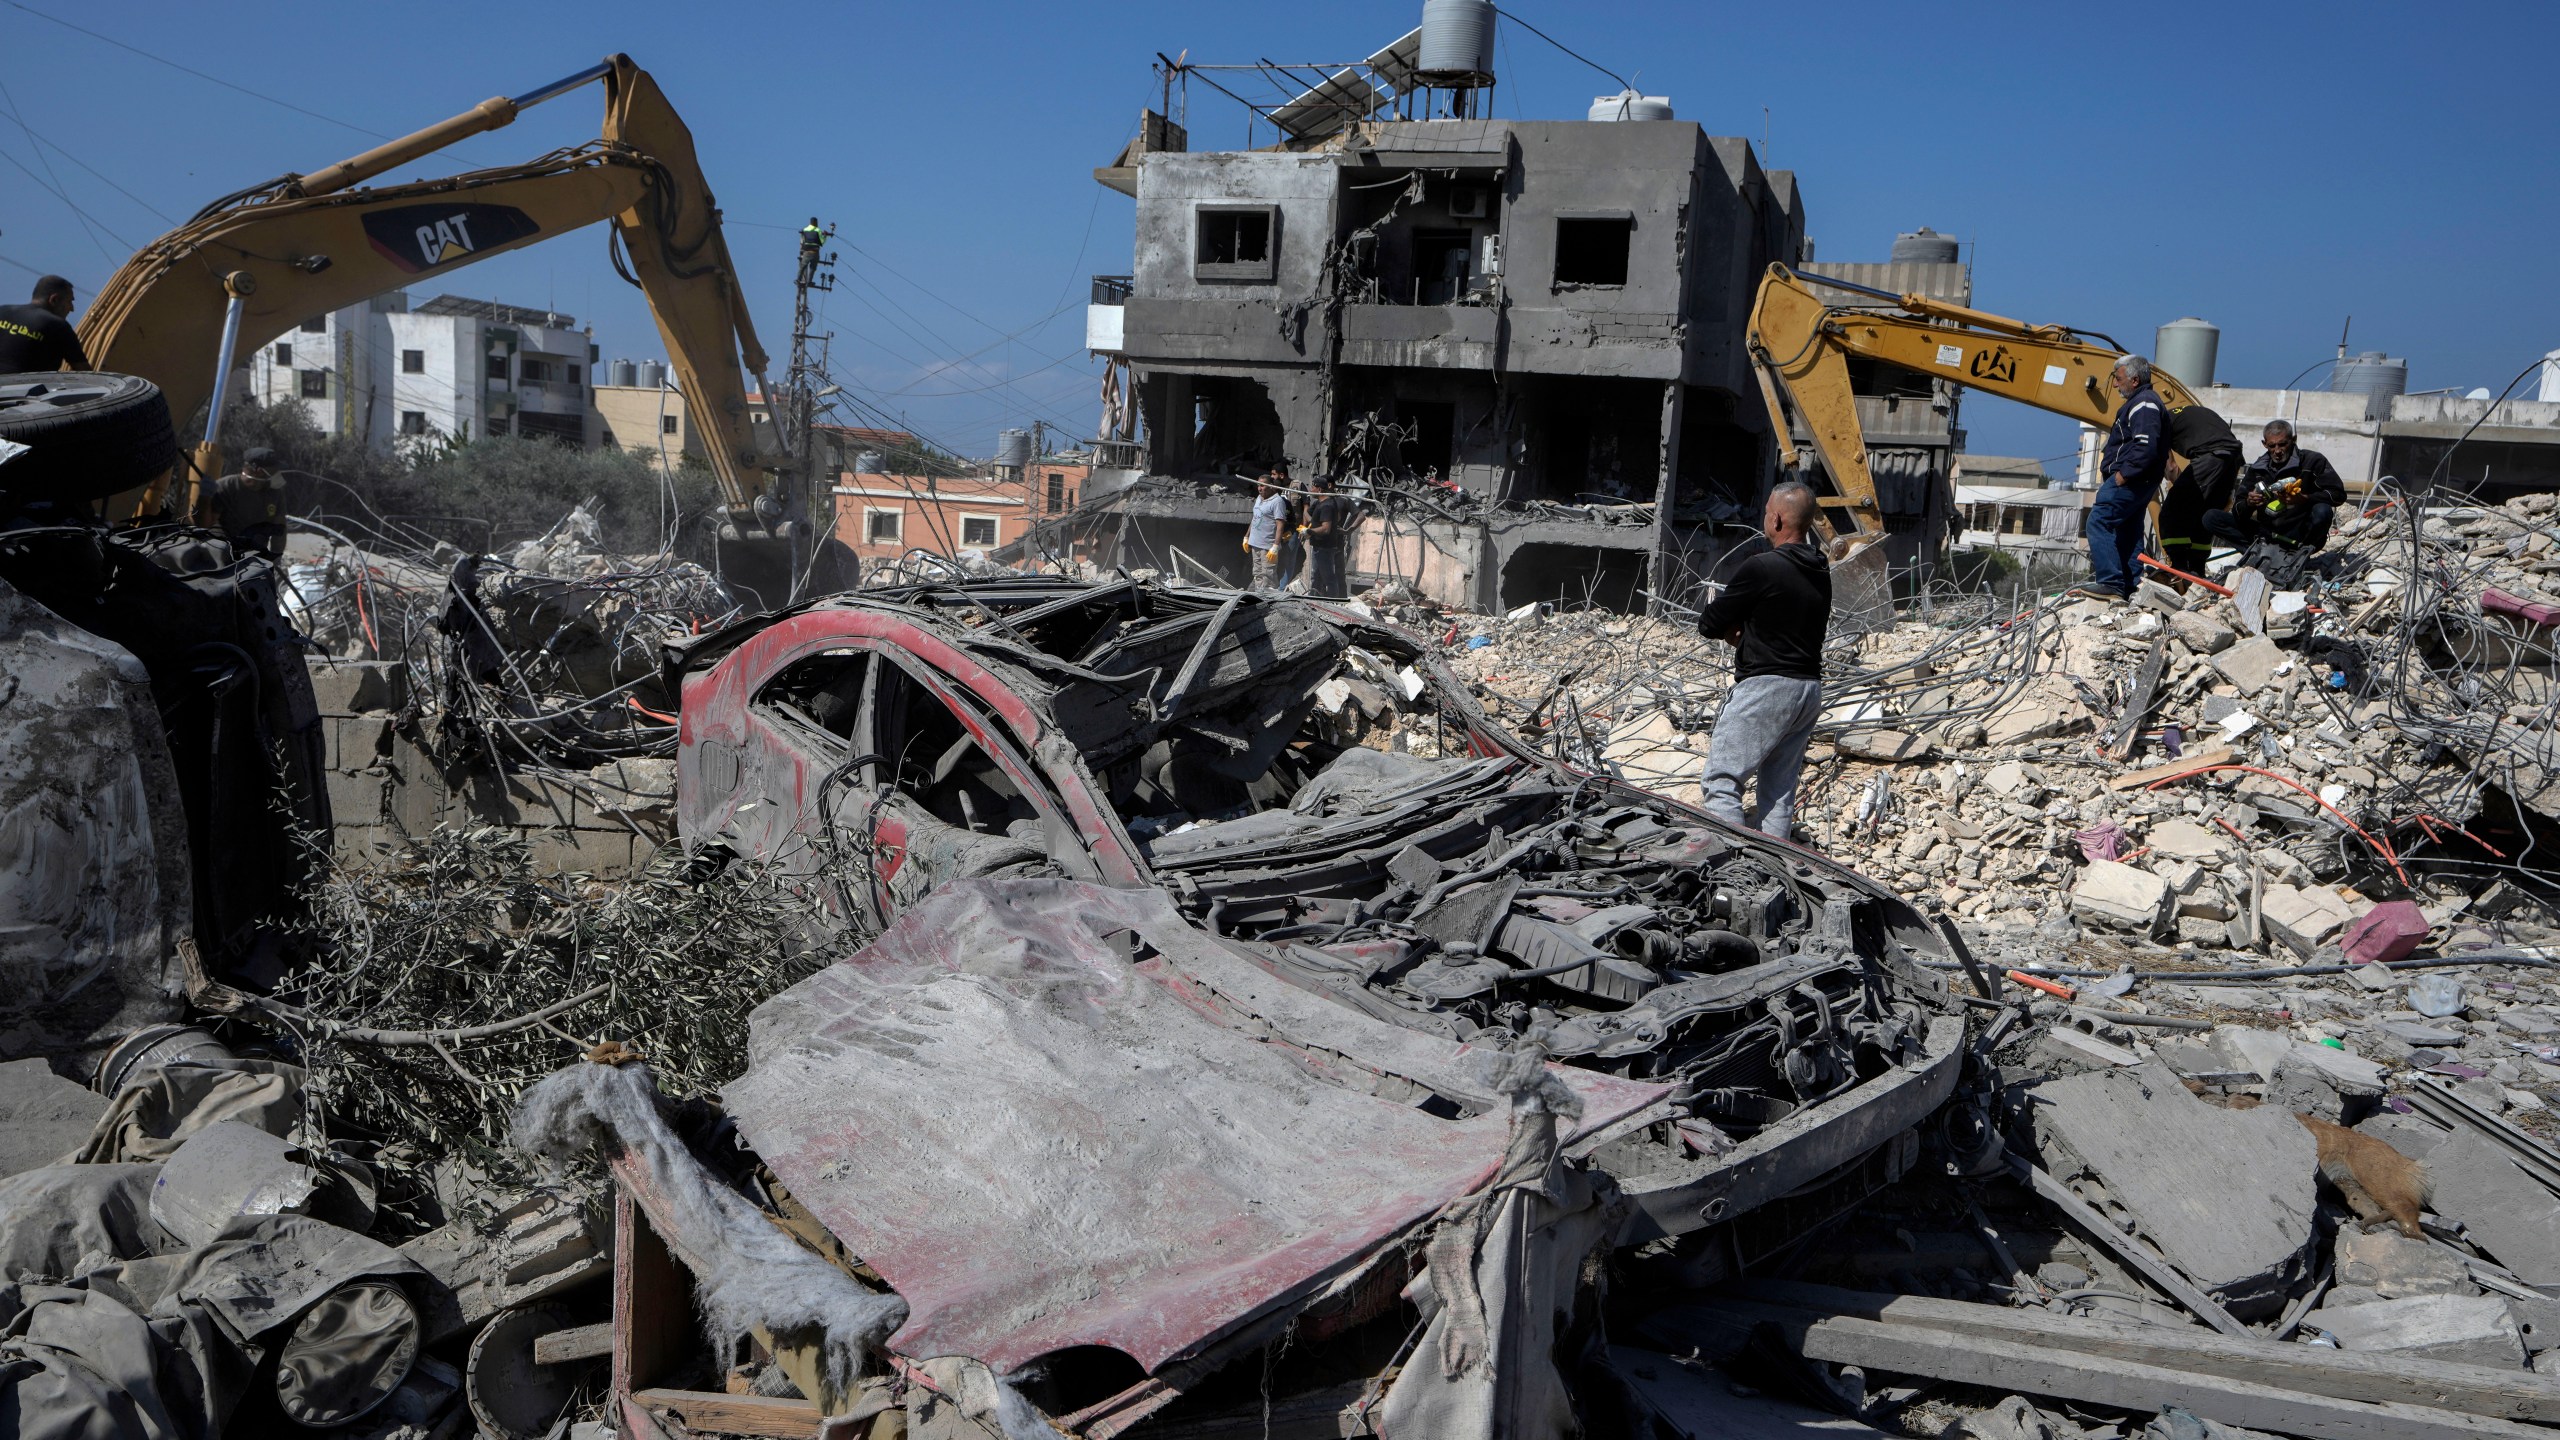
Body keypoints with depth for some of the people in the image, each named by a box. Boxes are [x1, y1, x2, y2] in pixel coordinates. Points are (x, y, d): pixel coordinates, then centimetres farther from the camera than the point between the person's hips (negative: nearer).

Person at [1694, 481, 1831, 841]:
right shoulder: (1821, 572, 10)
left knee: (1721, 783, -5)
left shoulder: (1760, 568, -15)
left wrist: (1733, 629, 13)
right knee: (1780, 791, 11)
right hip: (1810, 689, 8)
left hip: (1764, 688, -8)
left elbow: (1708, 625, -8)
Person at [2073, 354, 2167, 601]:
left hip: (2129, 480, -11)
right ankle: (2132, 586, 15)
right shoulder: (2142, 402, 22)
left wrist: (2123, 474, -22)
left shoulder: (2143, 404, -13)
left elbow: (2146, 447, -25)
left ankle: (2110, 583, -20)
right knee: (2128, 532, 12)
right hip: (2136, 482, 11)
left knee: (2099, 522, -15)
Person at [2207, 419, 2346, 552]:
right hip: (2267, 532, 4)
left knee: (2322, 511, -35)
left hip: (2299, 535, -4)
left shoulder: (2312, 461, -2)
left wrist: (2304, 499, -27)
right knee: (2211, 517, -12)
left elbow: (2338, 494, -10)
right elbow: (2238, 513, 7)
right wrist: (2248, 503, -19)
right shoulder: (2257, 469, 9)